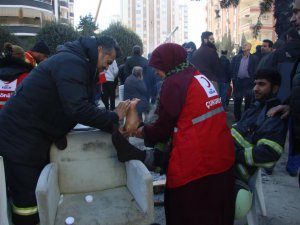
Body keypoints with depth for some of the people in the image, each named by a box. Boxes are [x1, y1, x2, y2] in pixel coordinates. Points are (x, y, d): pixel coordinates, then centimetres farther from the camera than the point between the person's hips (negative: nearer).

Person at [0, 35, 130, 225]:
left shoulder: (79, 64, 13)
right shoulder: (71, 63, -20)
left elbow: (85, 105, 11)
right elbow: (77, 109, -30)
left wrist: (113, 124, -1)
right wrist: (114, 118, -19)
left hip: (35, 137, 10)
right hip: (21, 138, -10)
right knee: (29, 205, -3)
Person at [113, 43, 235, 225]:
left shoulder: (174, 82, -11)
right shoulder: (201, 78, 14)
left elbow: (164, 126, -5)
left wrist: (144, 132, 15)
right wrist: (150, 130, 21)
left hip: (196, 164, -10)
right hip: (222, 158, 10)